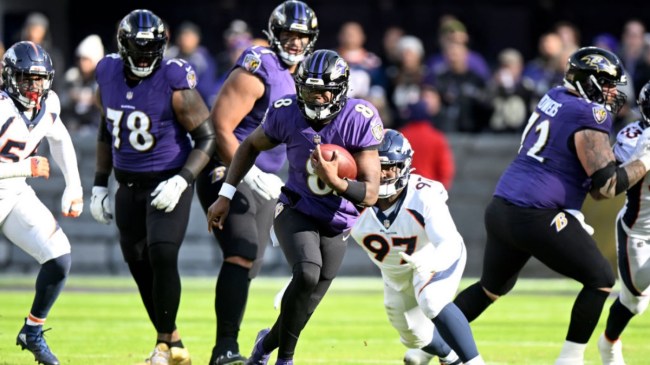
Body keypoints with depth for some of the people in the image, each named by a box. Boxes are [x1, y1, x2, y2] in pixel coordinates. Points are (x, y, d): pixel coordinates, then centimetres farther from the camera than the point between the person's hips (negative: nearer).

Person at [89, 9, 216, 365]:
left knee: (162, 255, -21)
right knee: (139, 265, 6)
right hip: (128, 185, 6)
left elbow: (207, 138, -11)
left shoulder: (175, 84, -17)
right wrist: (99, 185, 15)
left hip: (167, 184, -6)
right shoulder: (108, 76, 0)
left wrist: (182, 181, -23)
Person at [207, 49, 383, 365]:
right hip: (296, 211, -1)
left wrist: (334, 181, -38)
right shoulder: (287, 114, -16)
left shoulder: (359, 121, -22)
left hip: (336, 224, 1)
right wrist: (225, 195, 2)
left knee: (308, 301, 6)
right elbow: (250, 146, 6)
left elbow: (370, 194, -20)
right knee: (307, 274, -28)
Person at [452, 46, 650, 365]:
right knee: (601, 279, 4)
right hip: (536, 217, -9)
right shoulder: (588, 118, -12)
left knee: (491, 287, 26)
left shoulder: (554, 98, 12)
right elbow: (605, 187, -13)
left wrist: (608, 108, 21)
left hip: (500, 208, 9)